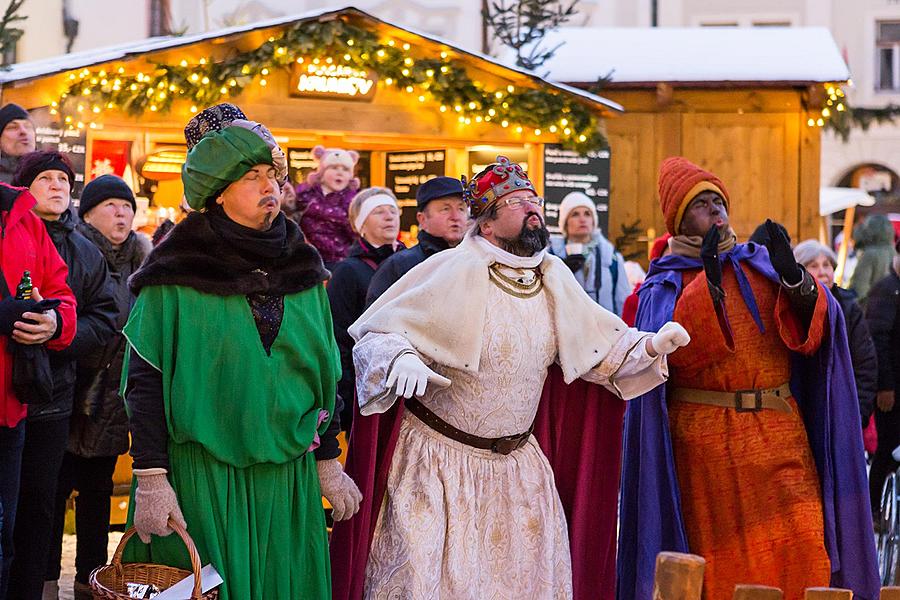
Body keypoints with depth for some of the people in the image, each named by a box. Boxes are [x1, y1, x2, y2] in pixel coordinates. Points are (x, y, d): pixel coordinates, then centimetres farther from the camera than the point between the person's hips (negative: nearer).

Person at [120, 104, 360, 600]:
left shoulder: (302, 269, 9)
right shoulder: (177, 273, -4)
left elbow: (321, 374, 15)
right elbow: (145, 380, -7)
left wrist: (328, 463, 12)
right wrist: (151, 480, -13)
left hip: (288, 473, 4)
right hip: (200, 474, -4)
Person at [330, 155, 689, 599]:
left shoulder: (554, 278, 2)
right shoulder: (453, 271, -15)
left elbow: (603, 346, 10)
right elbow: (375, 333, -14)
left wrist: (650, 347, -8)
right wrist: (401, 361, -35)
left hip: (516, 461, 6)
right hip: (440, 459, -5)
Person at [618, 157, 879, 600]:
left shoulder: (761, 263, 15)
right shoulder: (666, 284, 7)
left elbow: (814, 328, 1)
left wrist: (792, 276, -18)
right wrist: (709, 283, -23)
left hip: (779, 433, 2)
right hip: (706, 443, -2)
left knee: (802, 553, -9)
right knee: (721, 559, -1)